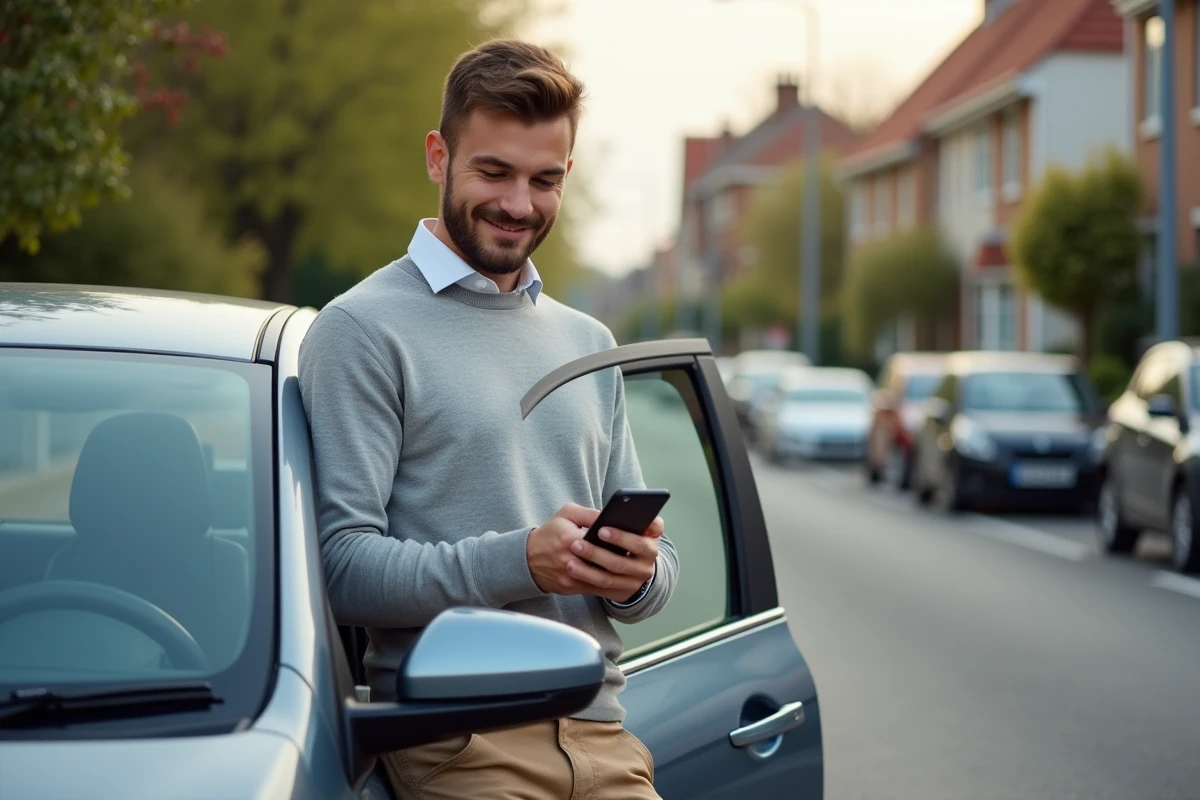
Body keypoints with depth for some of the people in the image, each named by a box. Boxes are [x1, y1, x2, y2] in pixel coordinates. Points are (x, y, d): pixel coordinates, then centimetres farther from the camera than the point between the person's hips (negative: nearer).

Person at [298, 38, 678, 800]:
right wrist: (519, 560, -22)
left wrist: (639, 574, -4)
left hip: (599, 733, 5)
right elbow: (343, 566, -11)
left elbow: (659, 562, 20)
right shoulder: (363, 330, -1)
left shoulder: (589, 343, 21)